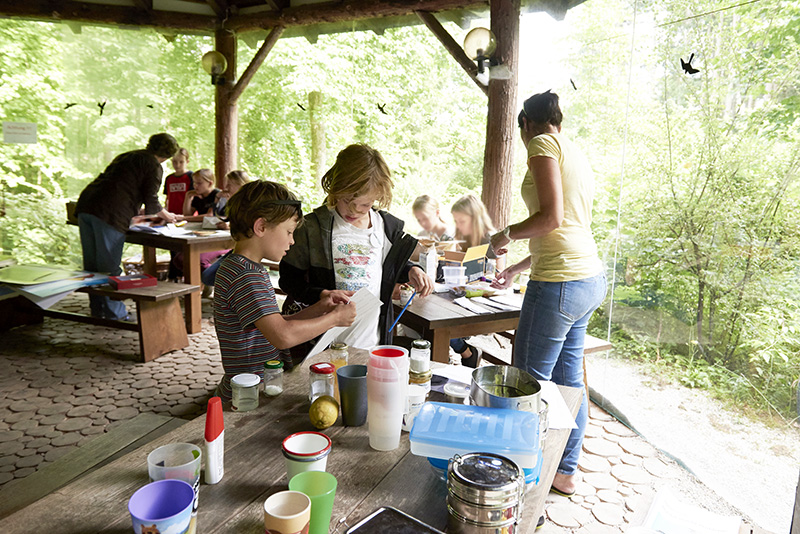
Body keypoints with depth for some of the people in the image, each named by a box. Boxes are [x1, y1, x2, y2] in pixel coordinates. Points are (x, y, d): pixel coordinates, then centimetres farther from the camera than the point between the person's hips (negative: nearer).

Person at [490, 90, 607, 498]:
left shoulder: (543, 144, -6)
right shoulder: (576, 154, 20)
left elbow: (551, 217, -19)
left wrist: (507, 234, -1)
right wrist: (516, 269, 30)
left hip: (560, 283, -9)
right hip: (591, 278, 9)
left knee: (530, 380, 3)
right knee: (568, 379, 17)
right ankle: (566, 471, 30)